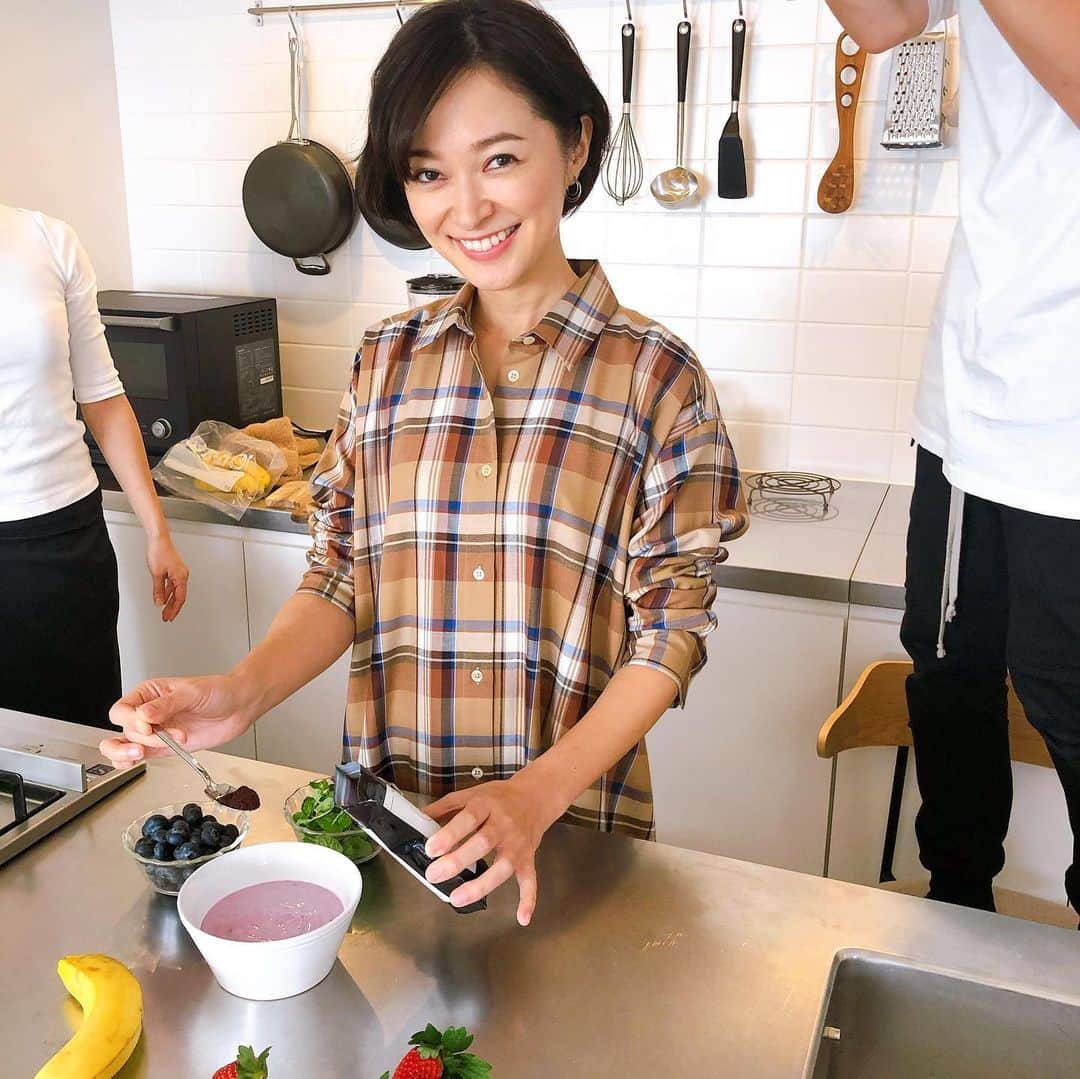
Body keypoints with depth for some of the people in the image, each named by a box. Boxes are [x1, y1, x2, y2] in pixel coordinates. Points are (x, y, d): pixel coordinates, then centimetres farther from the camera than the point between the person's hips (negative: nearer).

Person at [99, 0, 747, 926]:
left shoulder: (657, 378, -10)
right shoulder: (386, 361, 1)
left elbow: (673, 628, -10)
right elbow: (342, 576, 3)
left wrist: (539, 794, -22)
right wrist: (245, 691, -17)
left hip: (573, 827, -2)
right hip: (388, 814, 3)